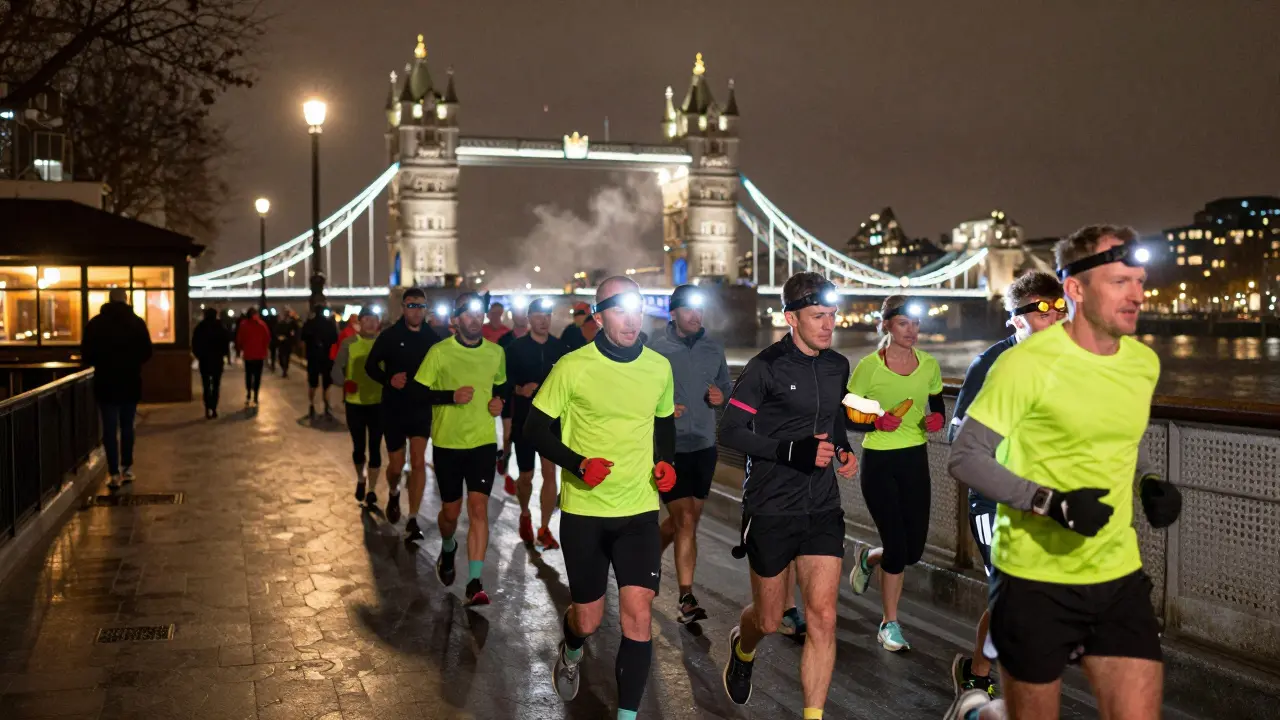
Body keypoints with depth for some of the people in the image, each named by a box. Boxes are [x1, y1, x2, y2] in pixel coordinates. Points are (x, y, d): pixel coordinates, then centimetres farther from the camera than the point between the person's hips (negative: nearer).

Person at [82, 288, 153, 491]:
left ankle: (114, 474, -2)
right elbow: (147, 353, 0)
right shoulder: (137, 322, -2)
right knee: (127, 426, 14)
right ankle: (127, 469, 16)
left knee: (110, 429, 1)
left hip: (106, 383, -1)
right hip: (131, 382, 1)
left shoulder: (96, 323, -4)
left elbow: (86, 354, -3)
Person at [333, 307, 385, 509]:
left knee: (375, 447, 0)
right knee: (359, 446, 9)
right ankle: (360, 479, 37)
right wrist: (344, 382, -29)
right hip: (354, 403, 0)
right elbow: (336, 369, -9)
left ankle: (372, 491, 10)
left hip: (378, 403, 0)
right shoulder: (349, 343, -4)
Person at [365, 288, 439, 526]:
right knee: (396, 465, 9)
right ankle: (393, 494, 44)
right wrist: (389, 379, -20)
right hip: (394, 409, 0)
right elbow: (370, 365, -2)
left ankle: (412, 521, -5)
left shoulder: (433, 337, -3)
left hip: (422, 409, 0)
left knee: (418, 462, -11)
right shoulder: (390, 335, -7)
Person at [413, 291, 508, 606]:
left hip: (483, 441, 1)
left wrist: (499, 401, -1)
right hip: (447, 442, -1)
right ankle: (447, 549, 45)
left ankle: (474, 583, -8)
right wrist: (451, 395, -21)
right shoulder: (439, 352, -8)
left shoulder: (496, 352, 3)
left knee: (478, 508, -10)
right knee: (451, 510, 11)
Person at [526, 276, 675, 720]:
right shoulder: (572, 367, -10)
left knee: (637, 614, -10)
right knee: (588, 619, 11)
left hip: (639, 510, 2)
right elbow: (536, 428, -5)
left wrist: (666, 461, -1)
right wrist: (579, 464, -19)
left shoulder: (659, 367, 2)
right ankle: (570, 651, 48)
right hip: (584, 510, -2)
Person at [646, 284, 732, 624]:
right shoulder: (655, 348, -8)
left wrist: (722, 397, -7)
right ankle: (686, 597, 2)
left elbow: (727, 386, 16)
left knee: (686, 517, 15)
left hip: (704, 445, 5)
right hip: (670, 447, -5)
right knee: (685, 521, -8)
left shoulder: (713, 347, 5)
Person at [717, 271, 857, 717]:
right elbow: (730, 432, -14)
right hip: (771, 510, -4)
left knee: (822, 617, -5)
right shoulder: (766, 367, -13)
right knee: (769, 621, 11)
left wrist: (844, 450, 3)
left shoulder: (838, 366, 7)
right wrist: (793, 451, -23)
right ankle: (742, 647, 47)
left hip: (823, 510, 4)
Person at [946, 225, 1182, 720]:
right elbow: (965, 458, -14)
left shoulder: (1145, 363, 5)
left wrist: (1149, 484, 2)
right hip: (1035, 578, -5)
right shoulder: (1026, 363, -16)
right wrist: (1051, 503, -24)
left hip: (1119, 576, 6)